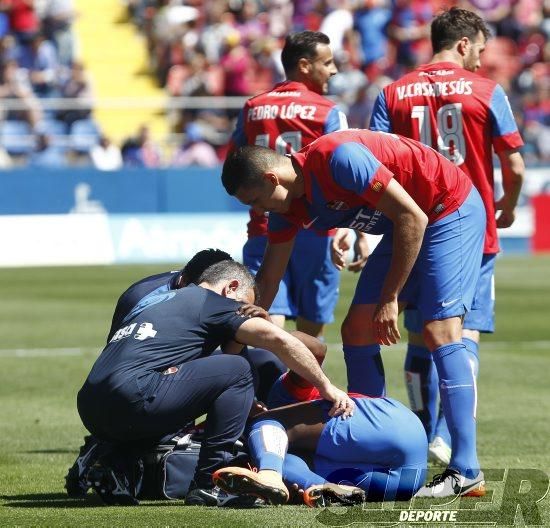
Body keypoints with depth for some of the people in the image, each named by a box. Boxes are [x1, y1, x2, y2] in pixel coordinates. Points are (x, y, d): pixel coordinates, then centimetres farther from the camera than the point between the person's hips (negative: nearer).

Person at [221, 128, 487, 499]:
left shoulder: (338, 159, -29)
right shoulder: (288, 206, -2)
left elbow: (412, 218, -27)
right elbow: (267, 281, 8)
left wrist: (390, 298, -22)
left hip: (453, 210, -9)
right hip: (406, 226, 9)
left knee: (440, 331, -19)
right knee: (357, 330, 2)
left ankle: (467, 472, -21)